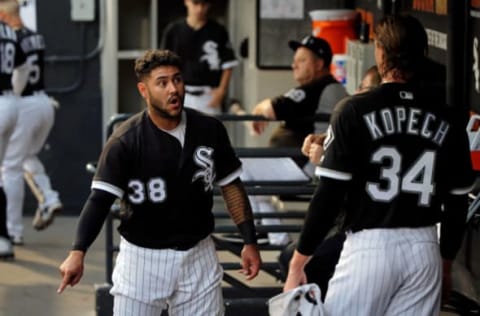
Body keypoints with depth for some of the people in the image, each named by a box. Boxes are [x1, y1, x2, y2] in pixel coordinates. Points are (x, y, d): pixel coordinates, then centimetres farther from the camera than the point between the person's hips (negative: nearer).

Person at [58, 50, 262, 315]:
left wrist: (249, 241, 4)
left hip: (197, 256, 3)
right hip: (142, 256, -3)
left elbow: (231, 186, 9)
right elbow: (100, 199, -21)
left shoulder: (209, 130, -2)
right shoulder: (125, 141, -14)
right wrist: (78, 252, -34)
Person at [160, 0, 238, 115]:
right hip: (181, 96, 0)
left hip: (209, 96, 0)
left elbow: (228, 64, 5)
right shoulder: (173, 30, 2)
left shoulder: (218, 31, 1)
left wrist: (222, 89, -4)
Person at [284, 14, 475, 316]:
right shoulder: (448, 118, 5)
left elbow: (329, 195, -9)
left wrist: (299, 261, -3)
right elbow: (458, 203, 9)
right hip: (424, 249, 4)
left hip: (369, 246, -4)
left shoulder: (357, 111, -6)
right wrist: (446, 260, 22)